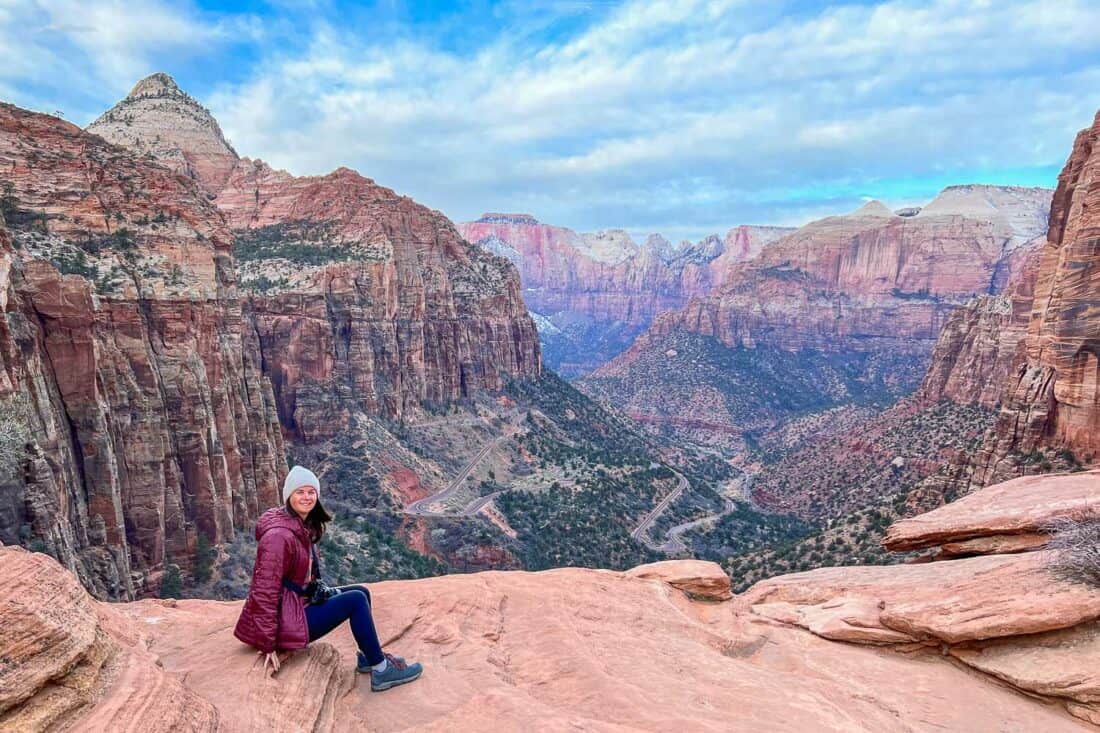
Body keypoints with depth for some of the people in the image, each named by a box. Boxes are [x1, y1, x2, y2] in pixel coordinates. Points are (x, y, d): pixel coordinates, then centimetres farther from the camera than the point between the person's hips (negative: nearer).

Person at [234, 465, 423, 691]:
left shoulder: (303, 527, 6)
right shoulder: (279, 535, -24)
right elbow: (264, 591, -25)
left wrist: (322, 590, 5)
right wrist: (269, 645, -23)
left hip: (299, 602, 10)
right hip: (283, 620, -10)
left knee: (362, 592, 9)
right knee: (356, 600, -13)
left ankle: (369, 656, 23)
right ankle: (382, 672, -1)